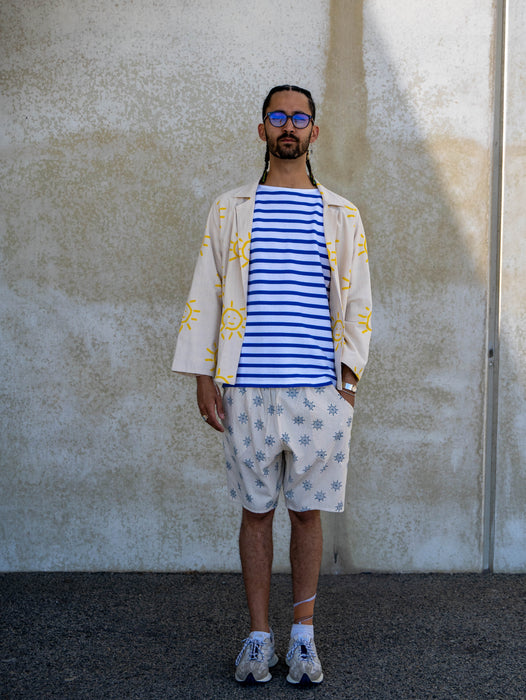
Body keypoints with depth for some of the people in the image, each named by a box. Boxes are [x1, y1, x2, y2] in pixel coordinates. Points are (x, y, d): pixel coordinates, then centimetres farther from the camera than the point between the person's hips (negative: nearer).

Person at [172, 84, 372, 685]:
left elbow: (357, 303, 10)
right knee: (256, 511, 7)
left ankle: (303, 636, 20)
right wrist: (204, 377, 1)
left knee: (307, 511, 6)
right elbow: (205, 295, 7)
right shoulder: (230, 210, 8)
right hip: (247, 388, 0)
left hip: (319, 389, 0)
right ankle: (259, 635, 19)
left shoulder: (342, 216, 10)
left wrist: (349, 377, 0)